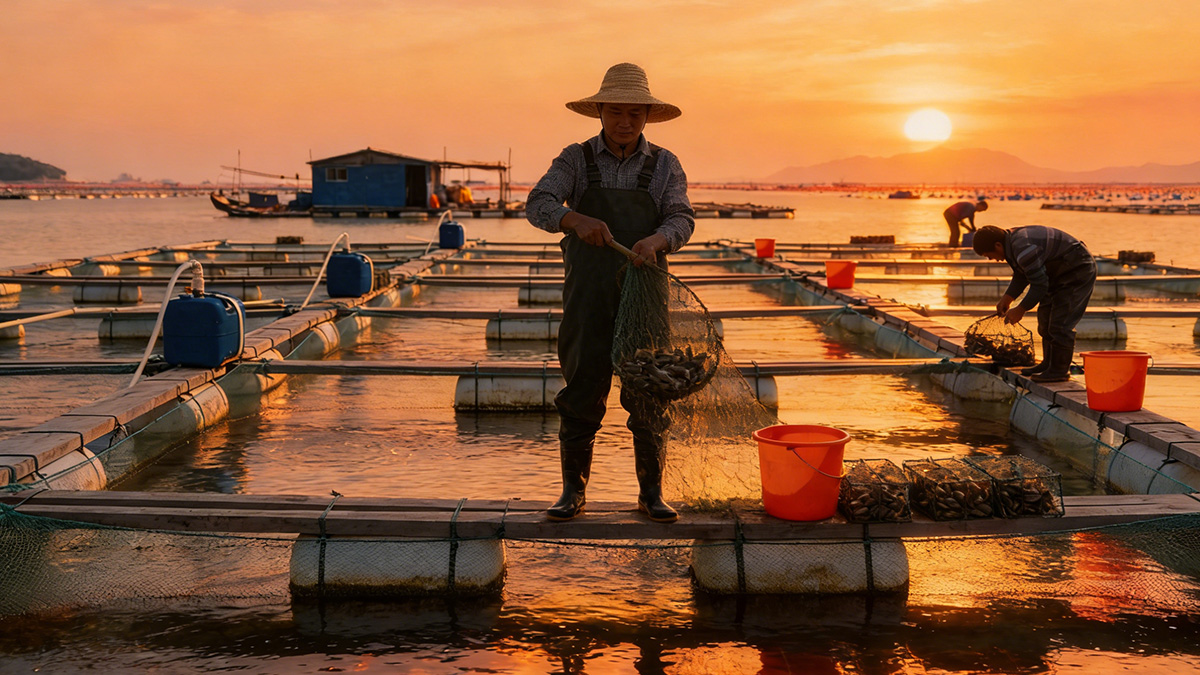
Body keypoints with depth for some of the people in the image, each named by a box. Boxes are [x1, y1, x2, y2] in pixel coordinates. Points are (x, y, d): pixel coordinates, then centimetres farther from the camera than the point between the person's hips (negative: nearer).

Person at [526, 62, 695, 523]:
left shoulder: (664, 165, 8)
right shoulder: (576, 160, 5)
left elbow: (682, 218, -3)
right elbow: (538, 204, -8)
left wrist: (657, 239, -26)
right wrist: (577, 220, -30)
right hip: (587, 295, -1)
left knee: (649, 397, 3)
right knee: (581, 392, 1)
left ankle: (651, 493, 14)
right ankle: (573, 491, 12)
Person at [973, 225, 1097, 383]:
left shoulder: (1024, 249, -32)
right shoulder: (1013, 241, 2)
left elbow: (1040, 284, -27)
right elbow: (1021, 275, 15)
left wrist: (1021, 309, -18)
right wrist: (1007, 298, 6)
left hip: (1079, 271, -11)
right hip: (1061, 273, 11)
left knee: (1060, 323, -13)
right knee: (1045, 318, 12)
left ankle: (1060, 370, -6)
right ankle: (1049, 364, 19)